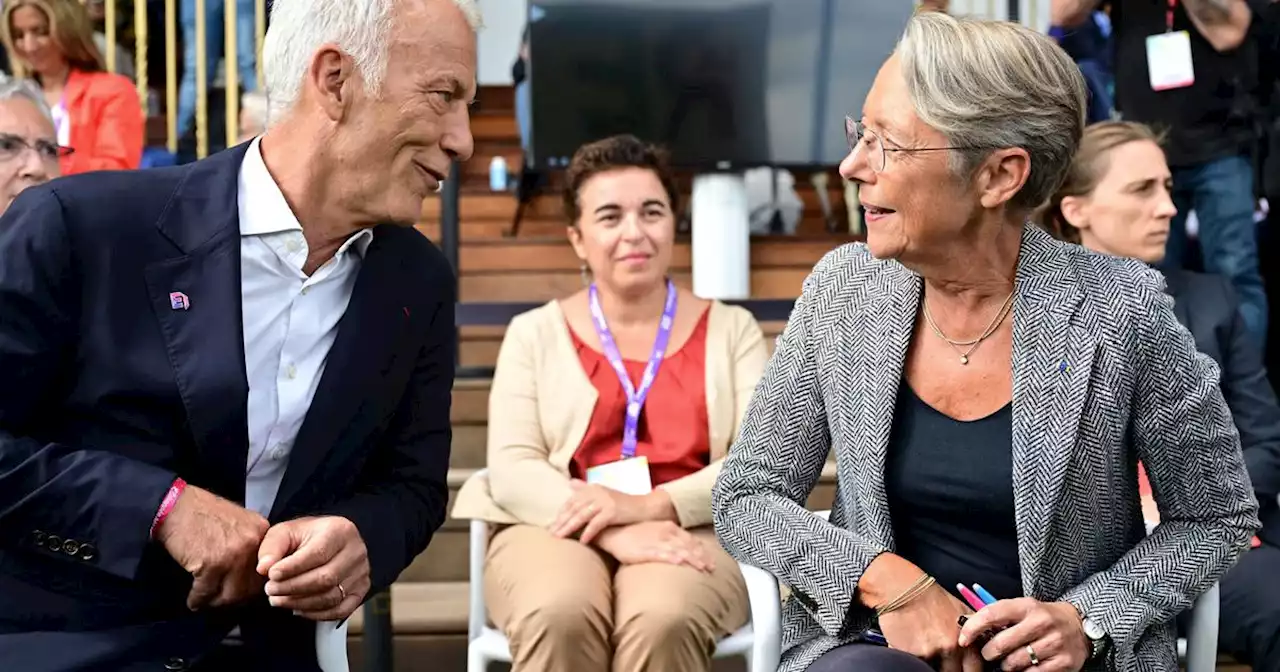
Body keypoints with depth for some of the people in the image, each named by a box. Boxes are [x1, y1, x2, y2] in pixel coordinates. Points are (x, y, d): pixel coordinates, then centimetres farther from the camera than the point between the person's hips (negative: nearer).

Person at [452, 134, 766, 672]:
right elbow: (511, 469, 0)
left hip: (690, 531, 0)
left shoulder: (731, 330, 14)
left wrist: (651, 506, -16)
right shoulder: (534, 333, 14)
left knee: (662, 623, -36)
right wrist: (614, 531, -18)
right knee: (557, 619, -35)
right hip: (556, 529, 1)